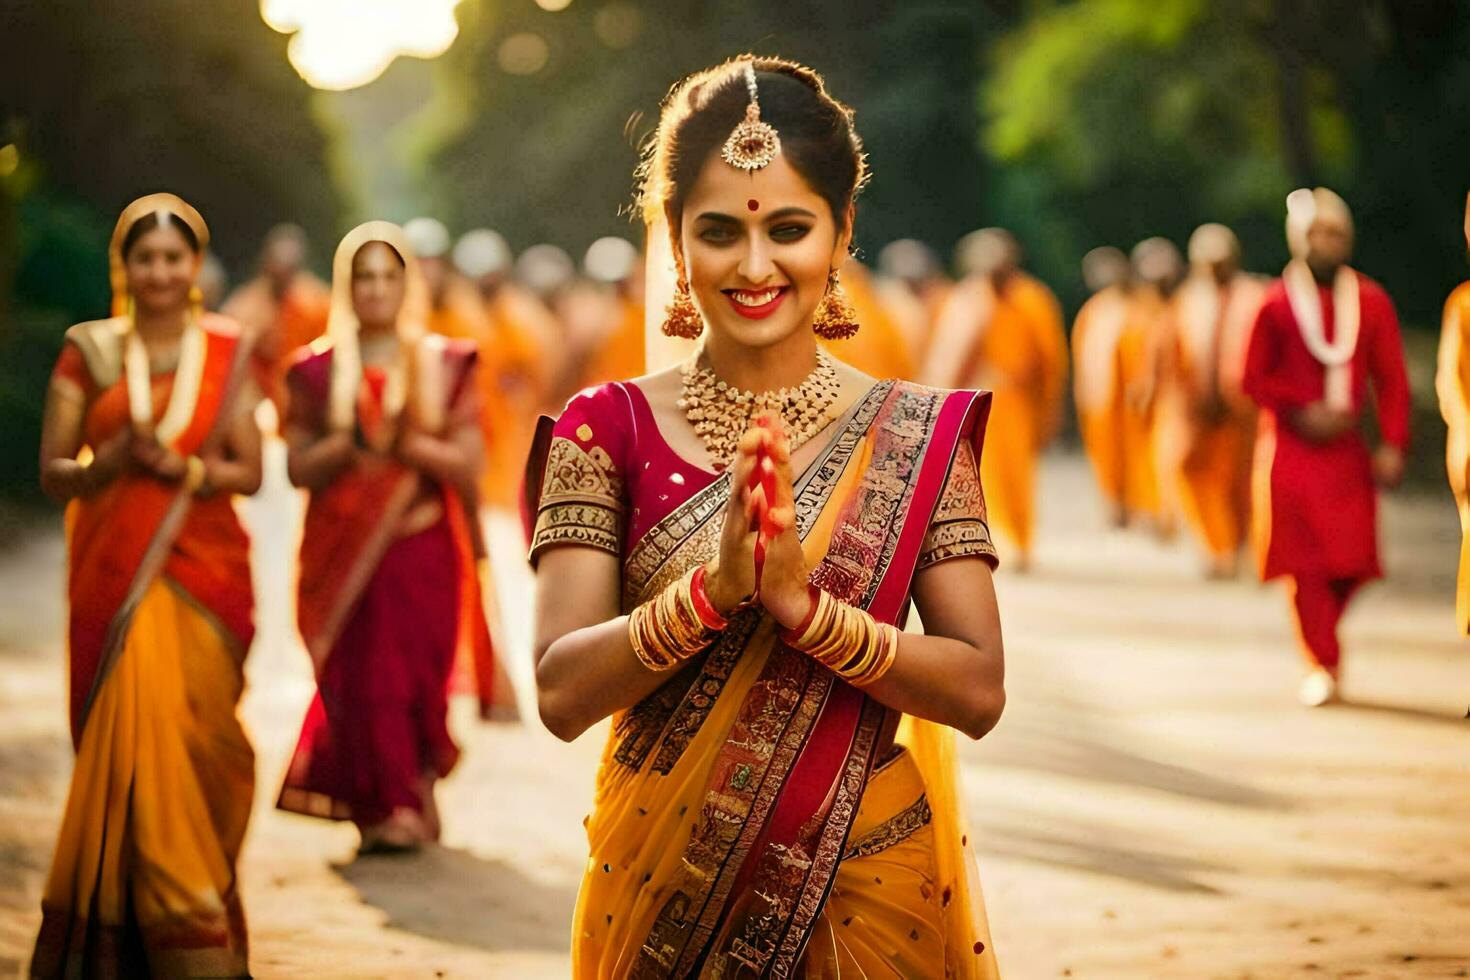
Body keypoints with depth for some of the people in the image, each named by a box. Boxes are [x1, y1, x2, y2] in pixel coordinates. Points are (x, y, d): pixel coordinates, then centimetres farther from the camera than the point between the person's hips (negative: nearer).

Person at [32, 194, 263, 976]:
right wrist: (117, 457, -15)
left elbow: (248, 471, 2)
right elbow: (52, 473, 3)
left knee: (187, 739, -2)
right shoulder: (88, 353, 5)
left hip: (202, 573, 0)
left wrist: (182, 468, -15)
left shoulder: (227, 354, 5)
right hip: (112, 574, 0)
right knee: (128, 744, -3)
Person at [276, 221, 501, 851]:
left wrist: (408, 444, -16)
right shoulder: (317, 370, 6)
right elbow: (298, 468, 1)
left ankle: (416, 798, 18)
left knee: (419, 676, -1)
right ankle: (389, 806, 5)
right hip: (343, 554, 0)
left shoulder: (445, 366, 6)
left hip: (421, 551, 0)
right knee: (359, 677, -5)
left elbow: (469, 465, -1)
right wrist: (349, 444, -16)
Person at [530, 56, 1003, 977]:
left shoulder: (915, 437, -3)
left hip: (868, 892, 0)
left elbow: (980, 691, -10)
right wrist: (713, 588, -26)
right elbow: (561, 693, -12)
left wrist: (802, 603, -23)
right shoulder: (611, 428, -4)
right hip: (666, 891, 0)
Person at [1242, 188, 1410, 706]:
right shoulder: (1276, 303, -4)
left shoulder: (1372, 302, 4)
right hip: (1291, 450, -2)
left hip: (1347, 452, 3)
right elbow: (1255, 377, -2)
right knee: (1306, 562, -7)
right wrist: (1304, 412, -15)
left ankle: (1321, 636, 29)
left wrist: (1393, 445, -6)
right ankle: (1322, 665, 1)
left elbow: (1392, 380, 4)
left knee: (1353, 559, 0)